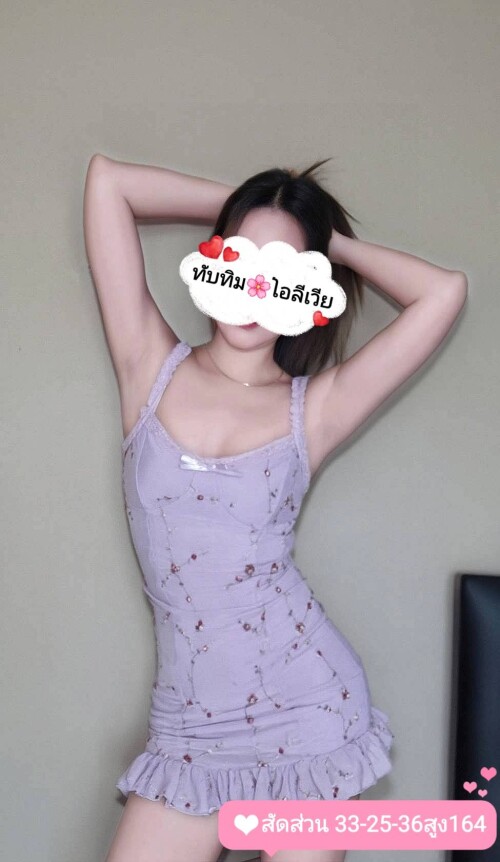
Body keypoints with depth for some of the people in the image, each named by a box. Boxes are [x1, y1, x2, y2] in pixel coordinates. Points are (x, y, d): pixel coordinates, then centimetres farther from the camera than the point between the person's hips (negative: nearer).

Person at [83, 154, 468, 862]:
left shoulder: (314, 409, -2)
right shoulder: (151, 367, 1)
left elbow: (444, 292, -10)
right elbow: (107, 179, 0)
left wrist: (335, 241, 3)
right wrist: (237, 208, 7)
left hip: (311, 709, -1)